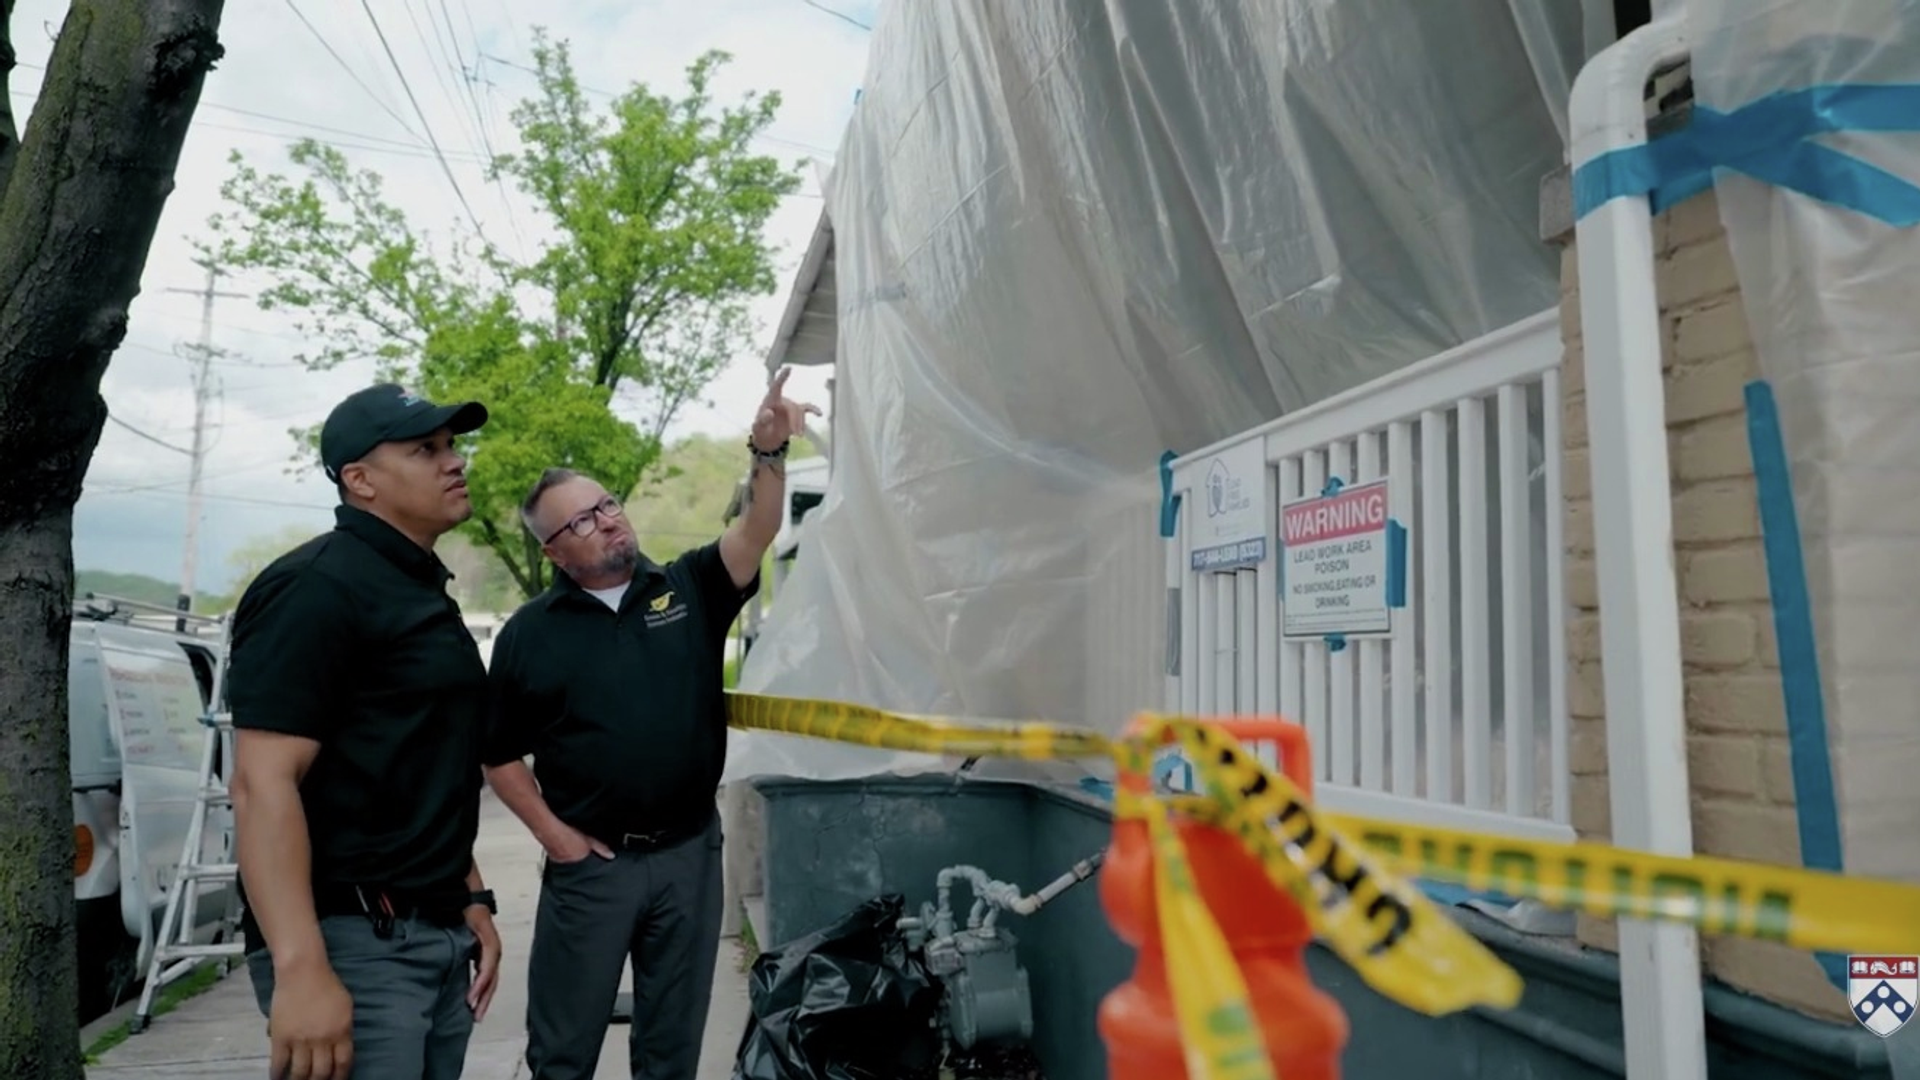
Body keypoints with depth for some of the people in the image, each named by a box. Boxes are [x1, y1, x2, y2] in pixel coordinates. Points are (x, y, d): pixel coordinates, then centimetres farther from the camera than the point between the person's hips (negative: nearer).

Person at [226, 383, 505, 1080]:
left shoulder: (426, 594, 15)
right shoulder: (317, 587, -13)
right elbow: (263, 784, -21)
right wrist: (301, 969, -27)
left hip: (440, 933, 9)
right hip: (351, 940, -9)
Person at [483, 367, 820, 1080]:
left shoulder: (689, 589, 1)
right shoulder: (528, 634, -1)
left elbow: (757, 531, -14)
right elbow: (501, 755, 4)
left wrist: (768, 449, -29)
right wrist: (552, 833, -5)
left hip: (691, 853, 1)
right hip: (590, 863, -1)